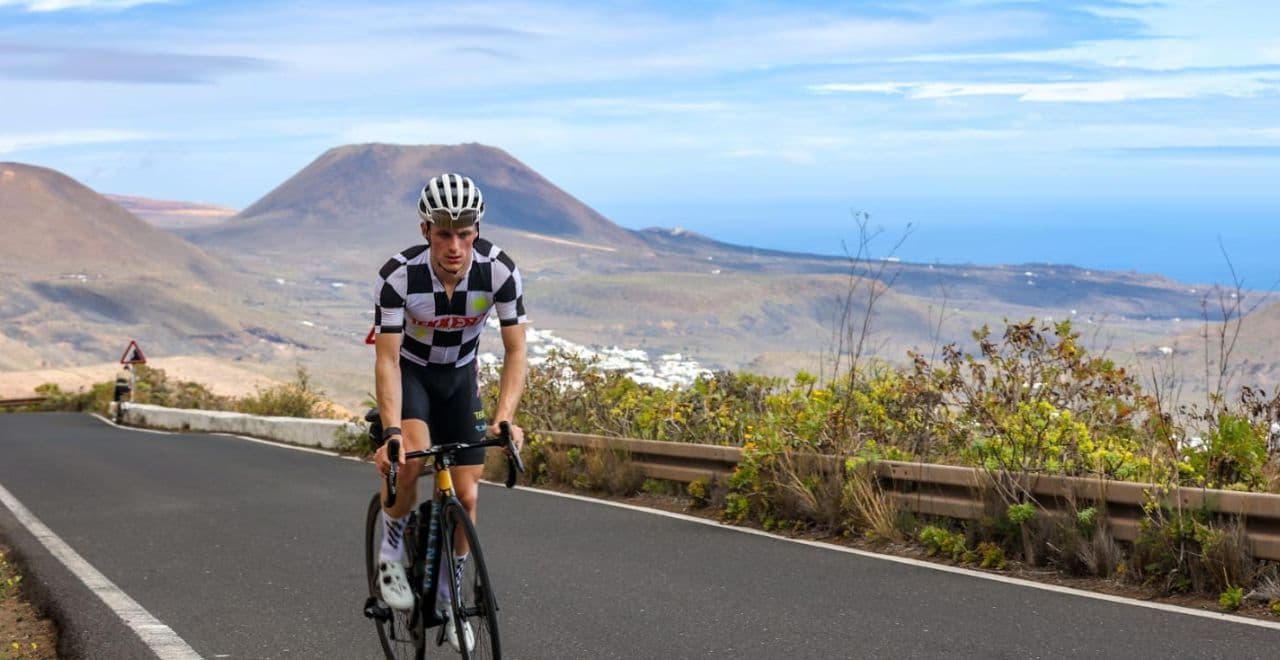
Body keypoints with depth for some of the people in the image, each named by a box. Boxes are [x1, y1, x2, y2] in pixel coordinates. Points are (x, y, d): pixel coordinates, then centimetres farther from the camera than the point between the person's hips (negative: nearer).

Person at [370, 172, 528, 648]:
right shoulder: (399, 275, -31)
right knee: (411, 460, -32)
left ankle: (449, 595, 21)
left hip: (459, 376, 3)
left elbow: (515, 351, -22)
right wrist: (392, 433, -41)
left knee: (466, 495, -1)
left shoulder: (499, 270, -26)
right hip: (410, 371, -2)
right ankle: (393, 551, -5)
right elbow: (387, 359, -29)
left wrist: (505, 419, -36)